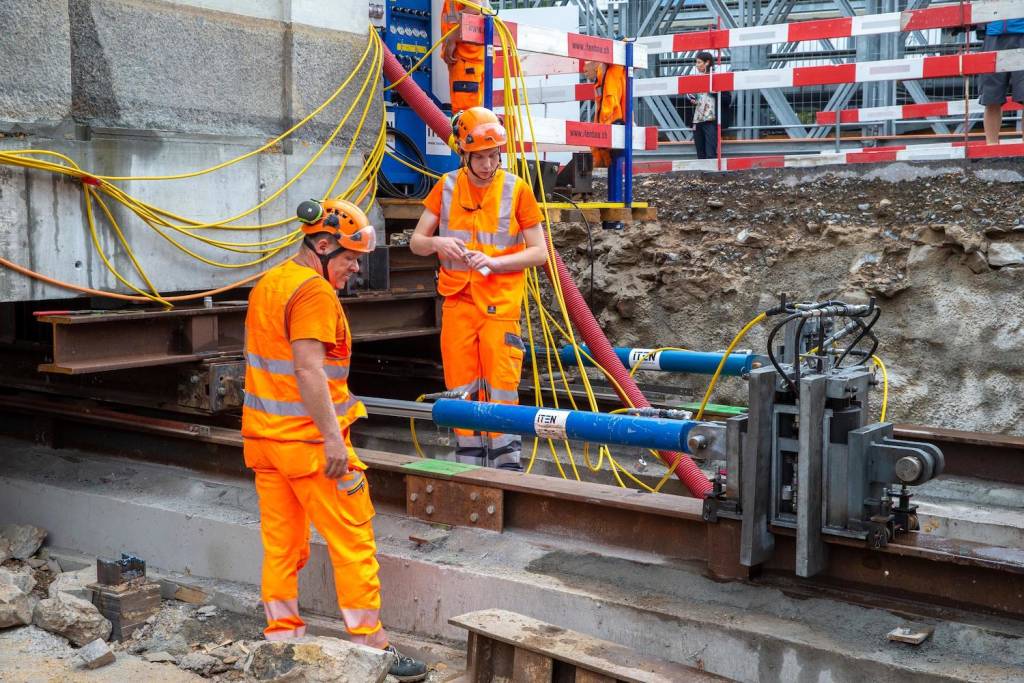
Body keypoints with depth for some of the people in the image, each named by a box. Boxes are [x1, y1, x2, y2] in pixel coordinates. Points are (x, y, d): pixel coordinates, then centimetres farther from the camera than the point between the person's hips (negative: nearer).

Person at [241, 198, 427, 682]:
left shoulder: (266, 285, 15)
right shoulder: (314, 290, -14)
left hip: (264, 436, 9)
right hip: (309, 442, -9)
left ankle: (282, 641, 17)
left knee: (281, 545, 12)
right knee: (352, 543, 0)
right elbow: (308, 370, -23)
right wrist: (333, 437, -23)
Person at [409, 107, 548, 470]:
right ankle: (469, 470, 17)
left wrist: (494, 261, -16)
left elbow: (539, 252, -2)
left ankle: (508, 467, 4)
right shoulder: (447, 187, 4)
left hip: (500, 303, -3)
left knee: (501, 386, -5)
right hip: (458, 302, 3)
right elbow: (416, 242, 8)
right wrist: (437, 242, -15)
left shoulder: (516, 189, -3)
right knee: (462, 389, 6)